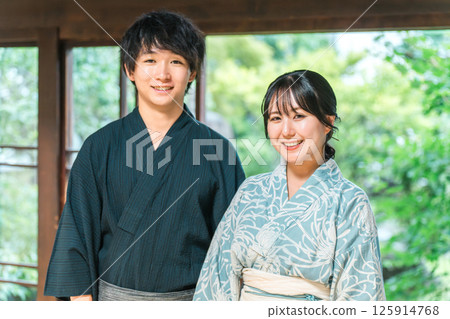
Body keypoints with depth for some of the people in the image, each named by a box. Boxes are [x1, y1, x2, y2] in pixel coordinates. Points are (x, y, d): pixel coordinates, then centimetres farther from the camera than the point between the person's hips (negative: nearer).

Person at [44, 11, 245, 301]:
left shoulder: (217, 150, -2)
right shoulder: (100, 147, 1)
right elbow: (78, 235, 0)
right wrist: (82, 301, -7)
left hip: (194, 298, 0)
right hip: (115, 296, 1)